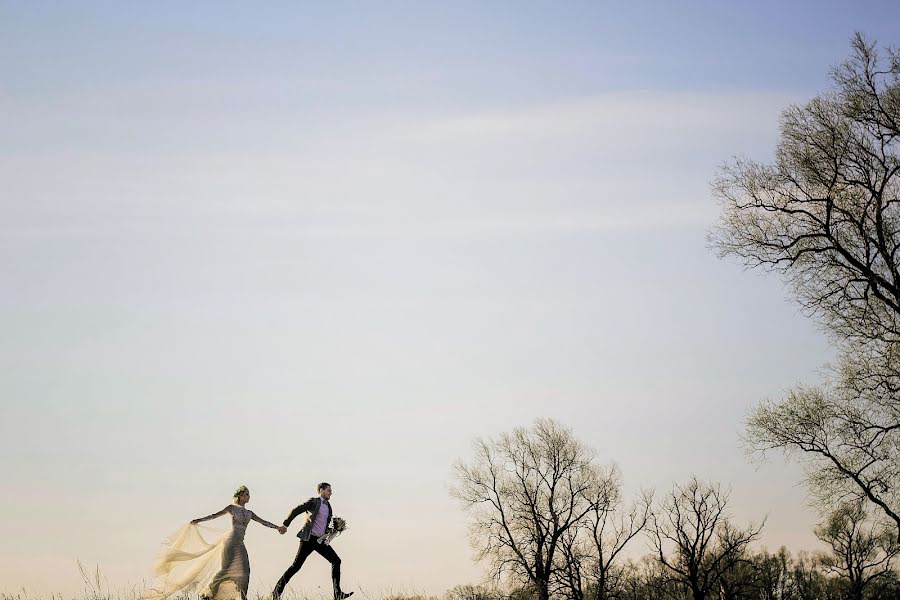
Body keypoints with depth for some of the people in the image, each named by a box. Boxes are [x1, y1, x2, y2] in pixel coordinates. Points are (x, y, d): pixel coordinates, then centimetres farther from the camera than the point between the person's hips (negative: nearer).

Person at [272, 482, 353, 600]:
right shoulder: (313, 501, -7)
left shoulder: (328, 506, 15)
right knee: (296, 566, -7)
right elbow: (295, 511, -9)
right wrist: (285, 526, -11)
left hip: (320, 540, 7)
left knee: (336, 561, -3)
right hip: (309, 539, -7)